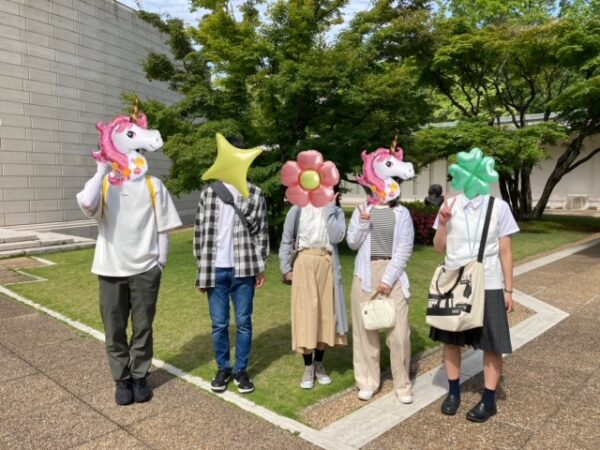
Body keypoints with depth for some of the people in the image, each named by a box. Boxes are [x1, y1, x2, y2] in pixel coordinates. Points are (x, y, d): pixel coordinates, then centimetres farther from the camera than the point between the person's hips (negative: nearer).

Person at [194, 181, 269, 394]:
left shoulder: (255, 194, 2)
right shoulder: (208, 193, 4)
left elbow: (262, 231, 3)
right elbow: (200, 230, 4)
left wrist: (261, 267, 0)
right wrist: (202, 269, 2)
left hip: (244, 269, -1)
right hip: (216, 269, 1)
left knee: (243, 322, 7)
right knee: (219, 324, 8)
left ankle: (241, 370, 22)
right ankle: (223, 368, 25)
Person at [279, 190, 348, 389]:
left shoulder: (336, 212, 7)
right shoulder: (298, 210, 2)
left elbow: (336, 237, -11)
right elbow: (286, 240, 3)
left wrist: (329, 208, -7)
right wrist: (286, 268, -3)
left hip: (327, 265, 2)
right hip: (304, 264, -2)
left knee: (326, 312, 7)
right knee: (305, 313, 0)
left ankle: (319, 364, 24)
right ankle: (308, 367, 13)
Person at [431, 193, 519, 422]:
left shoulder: (499, 207, -6)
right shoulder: (450, 205, -2)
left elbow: (505, 252, 0)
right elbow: (439, 248, 3)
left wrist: (508, 290, 2)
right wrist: (442, 223, -14)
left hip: (488, 285, -2)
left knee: (491, 344, 7)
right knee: (450, 339, 13)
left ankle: (488, 401, 26)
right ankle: (453, 392, 32)